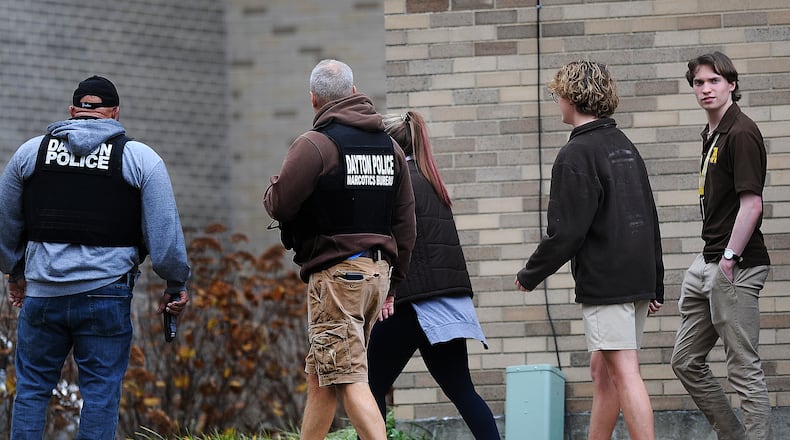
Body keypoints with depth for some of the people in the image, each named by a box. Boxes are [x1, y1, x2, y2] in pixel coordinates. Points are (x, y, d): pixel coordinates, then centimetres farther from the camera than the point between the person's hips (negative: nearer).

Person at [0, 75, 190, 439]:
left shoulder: (32, 151, 8)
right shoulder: (140, 158, 1)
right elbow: (164, 232, -2)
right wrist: (176, 284, 10)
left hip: (42, 292, 2)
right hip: (106, 295, -2)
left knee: (31, 388, 10)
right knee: (100, 394, 1)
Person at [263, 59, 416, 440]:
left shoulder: (315, 145, -10)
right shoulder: (390, 147, 13)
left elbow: (279, 204, -13)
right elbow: (405, 222, 15)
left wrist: (271, 190, 12)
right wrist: (392, 283, 21)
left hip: (336, 271, -8)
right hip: (378, 268, 8)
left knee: (349, 378, -11)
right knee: (320, 376, 17)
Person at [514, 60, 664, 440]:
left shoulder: (576, 155, -11)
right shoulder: (625, 147, 16)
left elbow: (566, 232, -15)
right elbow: (649, 219, 20)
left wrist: (530, 275, -1)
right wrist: (655, 286, 24)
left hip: (604, 281, -9)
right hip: (639, 279, 9)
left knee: (624, 373, -11)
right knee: (602, 370, 15)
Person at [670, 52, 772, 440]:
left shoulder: (741, 133, -13)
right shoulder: (712, 134, 16)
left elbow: (751, 204, -19)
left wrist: (730, 259, -20)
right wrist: (711, 261, 18)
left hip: (735, 266, -10)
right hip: (708, 263, 10)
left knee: (744, 368, -6)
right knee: (686, 361, 14)